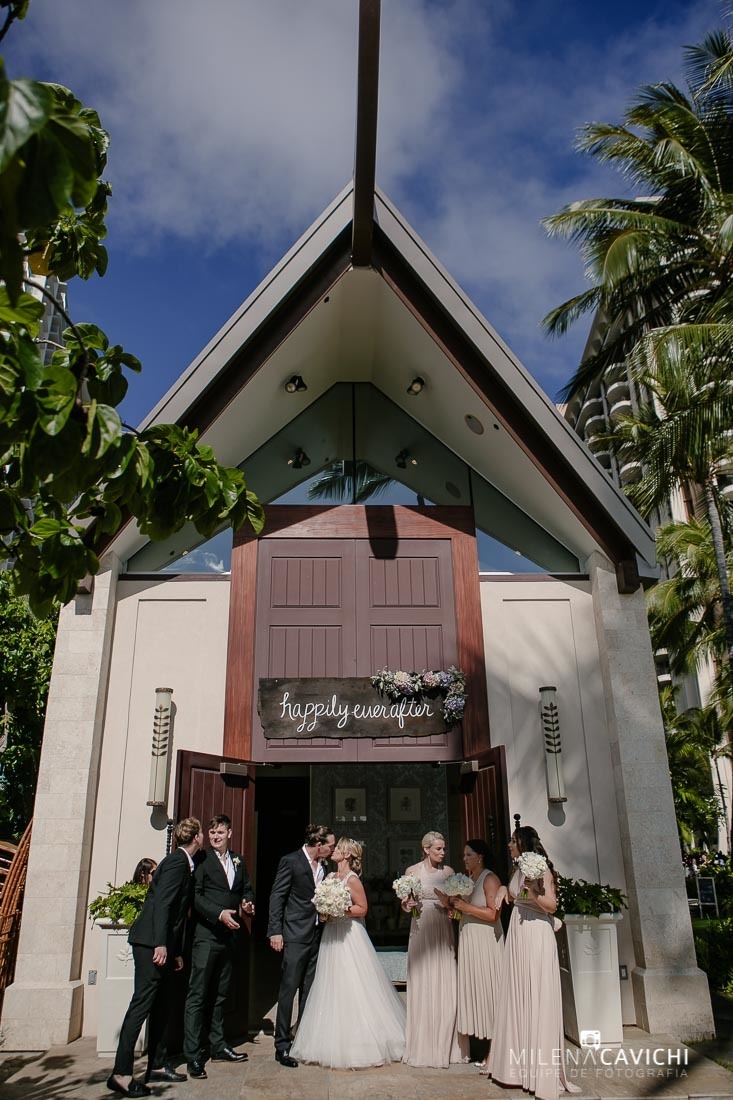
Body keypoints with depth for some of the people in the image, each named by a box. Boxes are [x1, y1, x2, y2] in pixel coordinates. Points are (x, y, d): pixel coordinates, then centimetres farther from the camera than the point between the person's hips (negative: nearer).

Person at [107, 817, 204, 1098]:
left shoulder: (181, 862, 16)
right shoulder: (177, 861, -13)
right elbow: (161, 904, -22)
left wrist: (176, 950, 22)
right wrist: (161, 945, -27)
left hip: (162, 944, 10)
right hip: (152, 942, -10)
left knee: (163, 1006, 14)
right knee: (142, 1003, -7)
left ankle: (157, 1066, 22)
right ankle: (121, 1073, -3)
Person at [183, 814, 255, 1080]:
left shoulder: (238, 861, 13)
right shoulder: (201, 859, -6)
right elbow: (195, 895, -13)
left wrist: (247, 903, -1)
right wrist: (219, 914, -22)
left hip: (230, 935, 6)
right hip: (206, 934, -6)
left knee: (220, 995, 16)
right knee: (197, 995, -3)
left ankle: (218, 1046, 26)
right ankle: (193, 1055, 2)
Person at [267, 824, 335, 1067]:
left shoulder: (322, 866, 11)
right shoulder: (291, 861, -9)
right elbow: (277, 896, -9)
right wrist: (275, 931, -14)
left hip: (317, 936, 7)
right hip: (295, 936, -7)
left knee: (309, 992, 13)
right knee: (288, 990, -2)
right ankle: (282, 1046, 7)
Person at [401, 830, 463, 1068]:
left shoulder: (448, 872, 7)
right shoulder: (412, 871, 0)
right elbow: (405, 905, 4)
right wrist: (407, 904, -18)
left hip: (443, 933, 2)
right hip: (421, 931, -2)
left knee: (445, 988, 2)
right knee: (422, 987, 1)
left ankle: (444, 1046, 14)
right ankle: (422, 1047, 11)